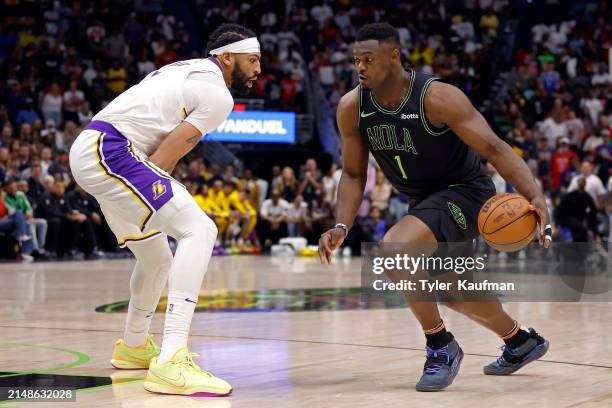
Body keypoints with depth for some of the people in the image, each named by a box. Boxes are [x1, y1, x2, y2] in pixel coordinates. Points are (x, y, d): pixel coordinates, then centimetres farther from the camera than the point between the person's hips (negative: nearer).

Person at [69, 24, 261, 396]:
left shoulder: (186, 69, 24)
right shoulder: (218, 95, -6)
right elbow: (165, 156, -11)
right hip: (109, 151, -10)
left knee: (158, 260, 25)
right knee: (199, 230, -20)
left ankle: (133, 346, 48)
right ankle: (171, 362, -32)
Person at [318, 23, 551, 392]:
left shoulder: (437, 98, -27)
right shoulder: (351, 108, -11)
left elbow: (494, 148, -27)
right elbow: (353, 175, 0)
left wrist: (536, 197, -41)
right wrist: (342, 228, -15)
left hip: (465, 191, -8)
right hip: (425, 198, 8)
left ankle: (442, 347, -11)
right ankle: (521, 342, 47)